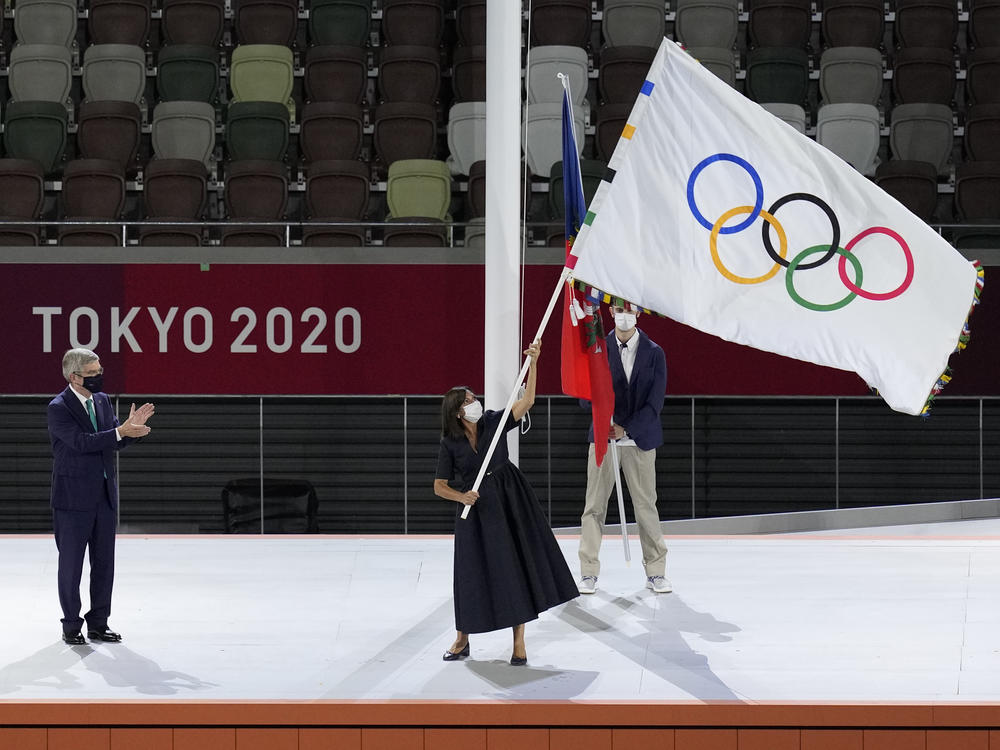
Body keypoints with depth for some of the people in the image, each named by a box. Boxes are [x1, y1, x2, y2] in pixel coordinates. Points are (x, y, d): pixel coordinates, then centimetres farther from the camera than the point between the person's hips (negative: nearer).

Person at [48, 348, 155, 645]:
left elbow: (115, 442, 6)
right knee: (71, 563, 4)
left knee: (104, 562, 10)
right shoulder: (59, 408, -13)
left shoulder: (102, 400, 8)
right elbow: (82, 442, -24)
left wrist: (131, 425, -14)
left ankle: (98, 624, 19)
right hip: (74, 497, -6)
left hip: (105, 495, 6)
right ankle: (71, 626, 15)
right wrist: (120, 431, -30)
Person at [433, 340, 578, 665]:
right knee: (473, 571, 3)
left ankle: (519, 642, 8)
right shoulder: (450, 444, -6)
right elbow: (440, 487, -3)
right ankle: (462, 640, 22)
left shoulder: (494, 422, -3)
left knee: (517, 565, 0)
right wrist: (461, 496, -22)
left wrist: (533, 364, -21)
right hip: (476, 508, -1)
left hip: (509, 501, 1)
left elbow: (527, 401, -12)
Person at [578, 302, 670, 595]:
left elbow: (655, 401, -5)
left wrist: (626, 429, -14)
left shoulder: (653, 353, 0)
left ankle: (656, 572, 11)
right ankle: (589, 573, 5)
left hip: (640, 439, 0)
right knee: (595, 504, 0)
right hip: (603, 438, 0)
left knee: (646, 505, 3)